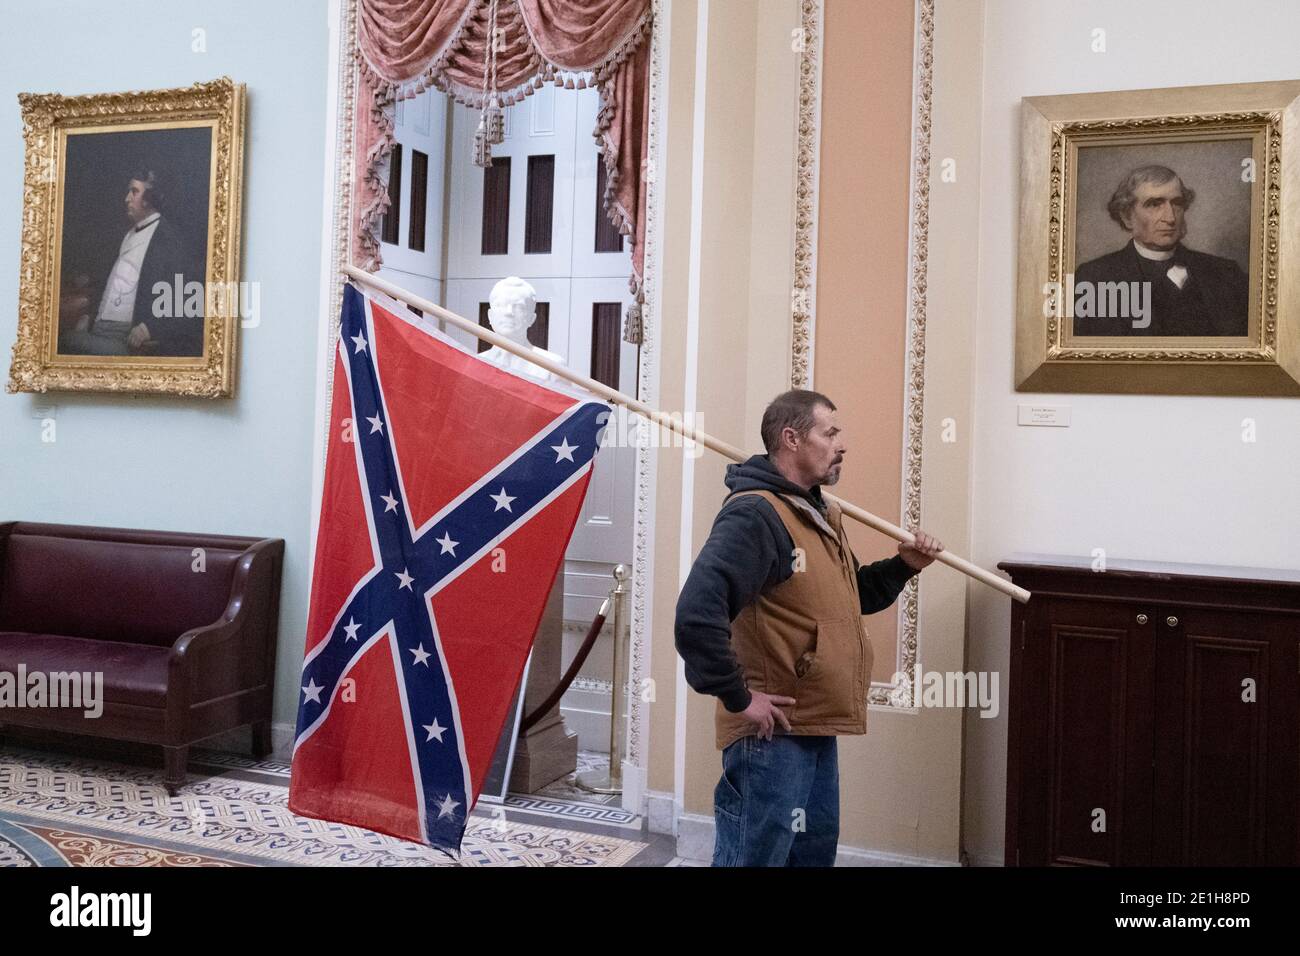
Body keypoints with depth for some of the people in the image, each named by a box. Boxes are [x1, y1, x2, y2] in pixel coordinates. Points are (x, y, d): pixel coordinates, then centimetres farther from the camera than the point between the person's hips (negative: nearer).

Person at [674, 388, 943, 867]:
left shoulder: (821, 514, 14)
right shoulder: (754, 513, -21)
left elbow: (852, 597, 25)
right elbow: (697, 615, -32)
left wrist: (903, 565, 9)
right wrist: (737, 697, -24)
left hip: (817, 729, 10)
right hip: (771, 735, -10)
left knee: (815, 853, 21)